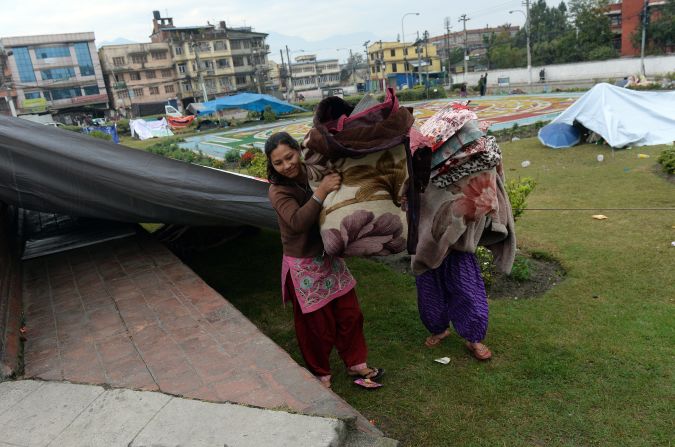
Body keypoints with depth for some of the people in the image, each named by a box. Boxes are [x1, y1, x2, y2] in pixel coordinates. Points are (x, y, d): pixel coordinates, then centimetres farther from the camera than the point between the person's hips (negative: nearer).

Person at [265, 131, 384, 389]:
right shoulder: (278, 191, -16)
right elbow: (298, 222, -34)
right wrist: (322, 191, -39)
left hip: (330, 257, 5)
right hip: (304, 266, -5)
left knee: (349, 312, 15)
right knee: (316, 324, 9)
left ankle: (355, 363, 37)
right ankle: (320, 374, 33)